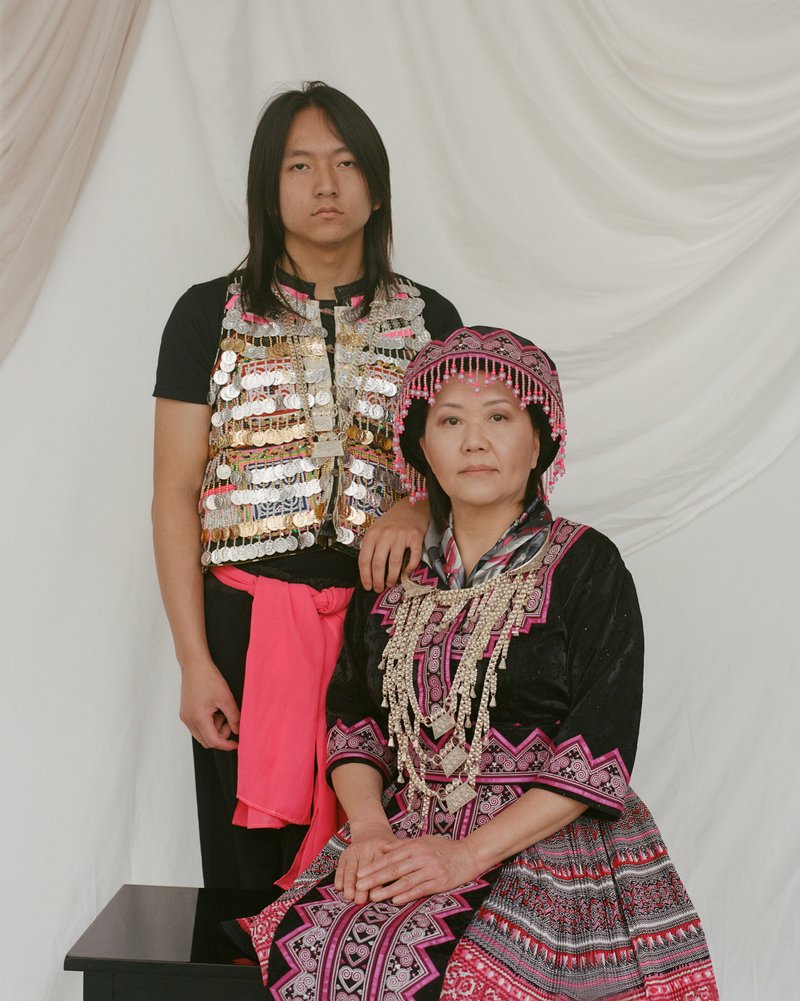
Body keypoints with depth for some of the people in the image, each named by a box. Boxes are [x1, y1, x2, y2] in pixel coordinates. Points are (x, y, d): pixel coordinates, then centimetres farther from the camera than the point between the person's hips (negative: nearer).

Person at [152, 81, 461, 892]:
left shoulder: (427, 320, 10)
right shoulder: (211, 316, 5)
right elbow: (174, 496, 2)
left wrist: (418, 508, -11)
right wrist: (194, 662, -5)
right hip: (249, 621, -1)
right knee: (250, 869, 2)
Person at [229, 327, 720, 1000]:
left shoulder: (585, 566, -2)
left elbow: (600, 752, -9)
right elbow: (352, 716, 11)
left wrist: (469, 853, -16)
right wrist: (368, 827, -8)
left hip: (547, 847, -4)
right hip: (404, 841, 4)